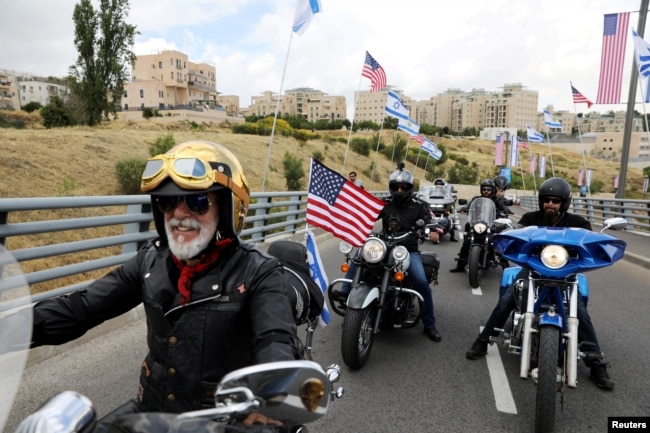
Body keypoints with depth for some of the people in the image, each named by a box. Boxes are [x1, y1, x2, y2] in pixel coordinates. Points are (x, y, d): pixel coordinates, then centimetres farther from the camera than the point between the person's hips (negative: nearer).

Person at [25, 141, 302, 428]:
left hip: (221, 418, -4)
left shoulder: (257, 273, -15)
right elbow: (81, 307, 0)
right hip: (151, 407, 5)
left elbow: (277, 340, -29)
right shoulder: (152, 260, 0)